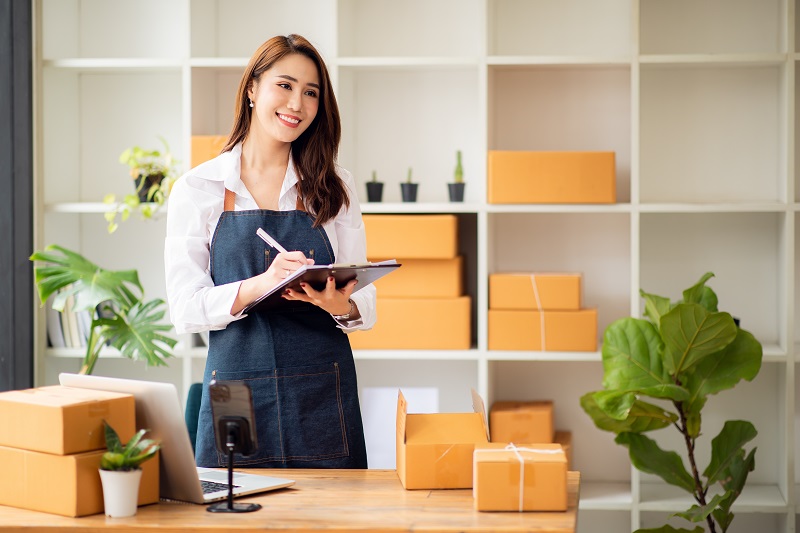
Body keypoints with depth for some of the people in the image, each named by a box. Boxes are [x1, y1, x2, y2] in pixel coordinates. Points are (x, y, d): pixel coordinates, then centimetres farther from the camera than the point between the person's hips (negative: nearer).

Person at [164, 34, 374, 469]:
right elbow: (185, 308, -5)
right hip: (237, 391, -1)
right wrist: (261, 285, -21)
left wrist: (338, 302, -17)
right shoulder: (197, 189, 3)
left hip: (324, 397, 1)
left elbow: (365, 304, 6)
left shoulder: (333, 187, 8)